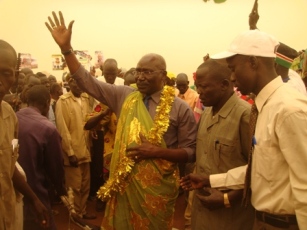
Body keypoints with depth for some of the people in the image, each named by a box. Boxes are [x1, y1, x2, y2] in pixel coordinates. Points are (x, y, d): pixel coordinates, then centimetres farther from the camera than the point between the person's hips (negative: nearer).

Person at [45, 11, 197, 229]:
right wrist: (66, 47, -10)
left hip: (157, 188, -2)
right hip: (124, 183, 3)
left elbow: (191, 152, -6)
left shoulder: (180, 108, -8)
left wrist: (158, 152, -20)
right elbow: (86, 81, -1)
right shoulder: (124, 96, 0)